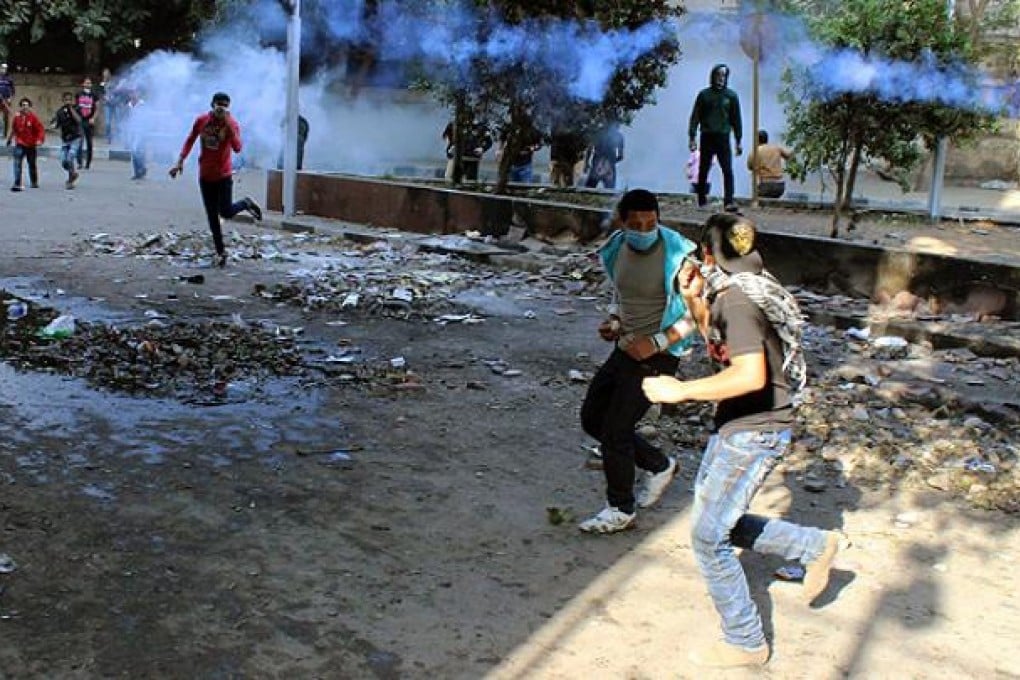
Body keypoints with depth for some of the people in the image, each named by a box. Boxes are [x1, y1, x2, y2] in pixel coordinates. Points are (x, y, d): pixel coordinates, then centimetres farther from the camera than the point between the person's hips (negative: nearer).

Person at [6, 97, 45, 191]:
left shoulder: (33, 117, -8)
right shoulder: (17, 117, 0)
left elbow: (40, 129, -8)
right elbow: (13, 129, 15)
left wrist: (40, 139, -22)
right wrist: (10, 139, 25)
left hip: (31, 145, -1)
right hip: (20, 144, 1)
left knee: (32, 164, 14)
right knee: (17, 163, -15)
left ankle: (34, 182, 33)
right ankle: (17, 184, -20)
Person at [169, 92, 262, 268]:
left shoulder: (232, 124, -11)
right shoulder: (201, 120, -2)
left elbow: (237, 148, -26)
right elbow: (190, 140, 11)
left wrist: (228, 122, -30)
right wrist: (180, 161, 4)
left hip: (224, 175, -3)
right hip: (205, 175, 3)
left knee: (226, 212, -8)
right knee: (212, 216, 5)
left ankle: (246, 203, 24)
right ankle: (220, 252, 15)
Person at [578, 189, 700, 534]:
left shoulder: (677, 255, -20)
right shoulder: (617, 249, 1)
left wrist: (657, 342, -24)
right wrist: (613, 322, 0)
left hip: (656, 356, -8)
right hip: (626, 348, 8)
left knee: (615, 429, -6)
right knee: (592, 417, 14)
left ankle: (621, 510, 16)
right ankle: (658, 465, 31)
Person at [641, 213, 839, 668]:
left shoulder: (736, 298, -22)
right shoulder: (743, 290, 8)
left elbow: (751, 374, -33)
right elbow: (721, 342, 24)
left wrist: (682, 390, -27)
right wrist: (694, 300, 10)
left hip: (753, 432, -10)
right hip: (737, 427, 10)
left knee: (708, 536, 0)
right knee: (714, 522, 20)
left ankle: (745, 643, 15)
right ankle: (814, 547, 29)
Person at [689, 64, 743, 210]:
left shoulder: (731, 95, 7)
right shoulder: (704, 94, 5)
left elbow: (736, 119, 10)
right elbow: (695, 117, 4)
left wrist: (738, 141, 7)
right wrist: (692, 137, -5)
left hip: (723, 138, 0)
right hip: (707, 138, 0)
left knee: (728, 170, -11)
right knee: (703, 171, 6)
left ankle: (729, 201, -14)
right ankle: (702, 202, 15)